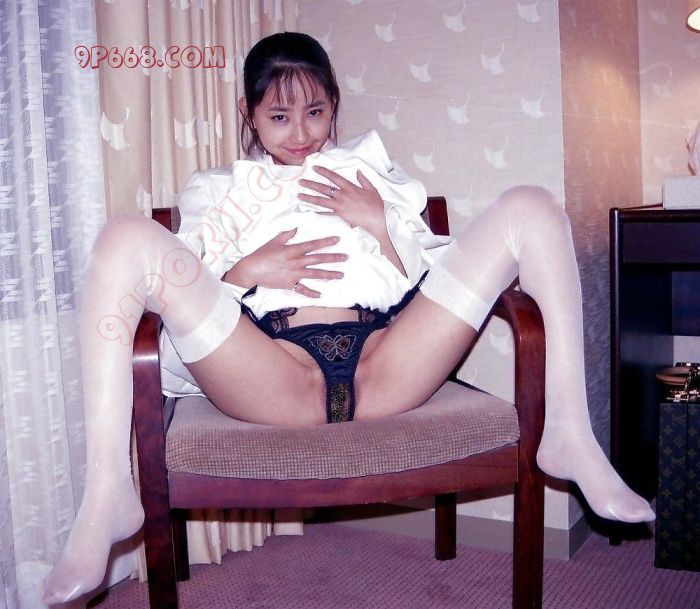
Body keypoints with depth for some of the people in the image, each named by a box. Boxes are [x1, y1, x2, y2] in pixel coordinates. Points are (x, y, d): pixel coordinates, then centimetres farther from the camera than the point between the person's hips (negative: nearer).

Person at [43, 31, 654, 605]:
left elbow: (430, 279, 21)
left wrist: (380, 224, 3)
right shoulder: (214, 190, 28)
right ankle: (108, 499, -29)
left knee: (530, 207, -6)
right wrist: (245, 272, -4)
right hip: (277, 375, -1)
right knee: (128, 239, -22)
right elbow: (182, 295, 15)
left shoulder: (369, 170, 31)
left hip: (383, 363, 2)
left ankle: (568, 436, -14)